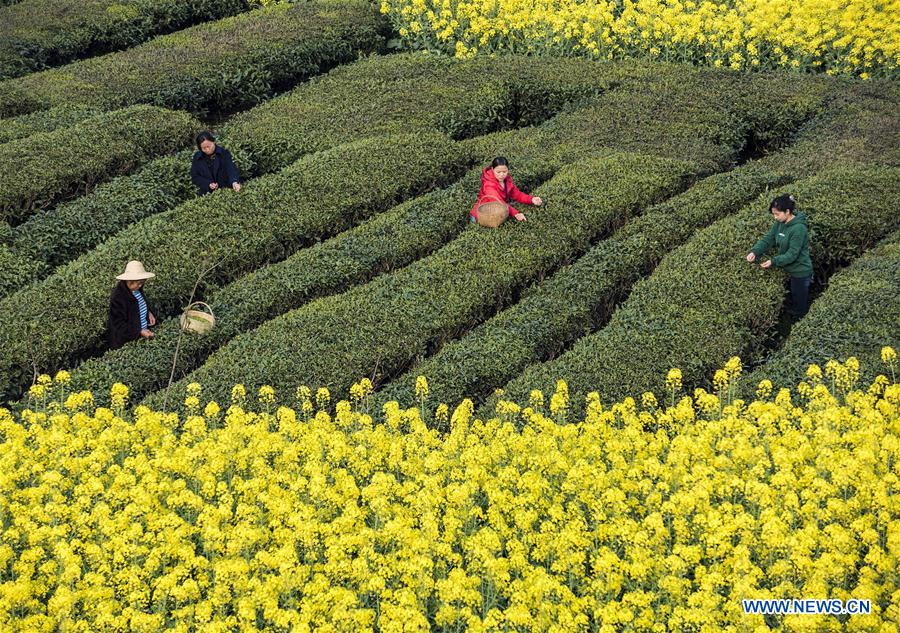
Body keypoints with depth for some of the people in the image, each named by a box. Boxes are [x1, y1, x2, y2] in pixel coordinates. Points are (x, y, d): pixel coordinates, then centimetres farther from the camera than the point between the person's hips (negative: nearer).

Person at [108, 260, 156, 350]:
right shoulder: (117, 298, -29)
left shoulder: (137, 289, -6)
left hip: (144, 332, 7)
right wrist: (139, 332, -28)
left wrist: (149, 313, 0)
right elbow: (118, 324, -24)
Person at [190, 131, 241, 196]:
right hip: (206, 194, 1)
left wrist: (234, 182, -42)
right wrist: (208, 184, -15)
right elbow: (195, 177, 3)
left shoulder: (224, 153, -6)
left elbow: (231, 168, -20)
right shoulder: (197, 158, 0)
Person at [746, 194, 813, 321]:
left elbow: (792, 254, -27)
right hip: (789, 271, 8)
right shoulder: (779, 224, -2)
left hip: (800, 272, -8)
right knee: (793, 301, 25)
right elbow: (768, 239, -3)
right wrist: (755, 251, -19)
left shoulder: (799, 229, -28)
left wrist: (773, 262, -29)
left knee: (800, 307, 9)